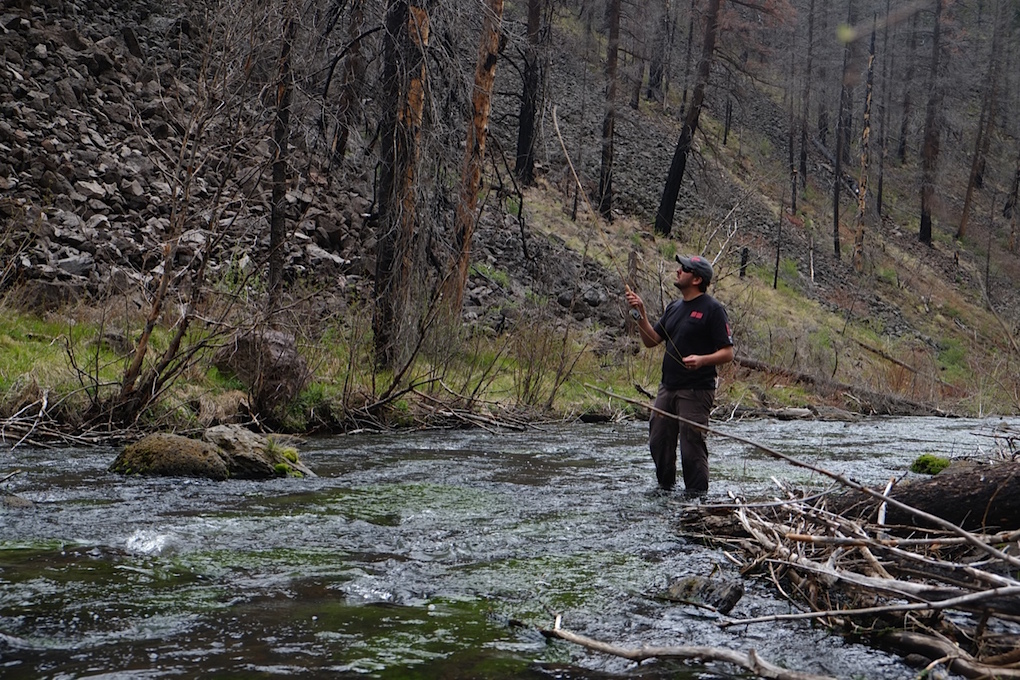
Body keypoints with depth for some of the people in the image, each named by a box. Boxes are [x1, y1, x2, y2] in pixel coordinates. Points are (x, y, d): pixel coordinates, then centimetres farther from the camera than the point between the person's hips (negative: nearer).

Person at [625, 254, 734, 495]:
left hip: (696, 391, -8)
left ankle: (697, 495, 5)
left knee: (692, 446, -5)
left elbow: (727, 353, -11)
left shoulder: (712, 309, -8)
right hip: (667, 388, 8)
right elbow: (651, 340, 14)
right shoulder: (674, 307, 15)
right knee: (659, 441, 11)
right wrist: (641, 313, 1)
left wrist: (701, 360, -28)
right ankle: (665, 487, 27)